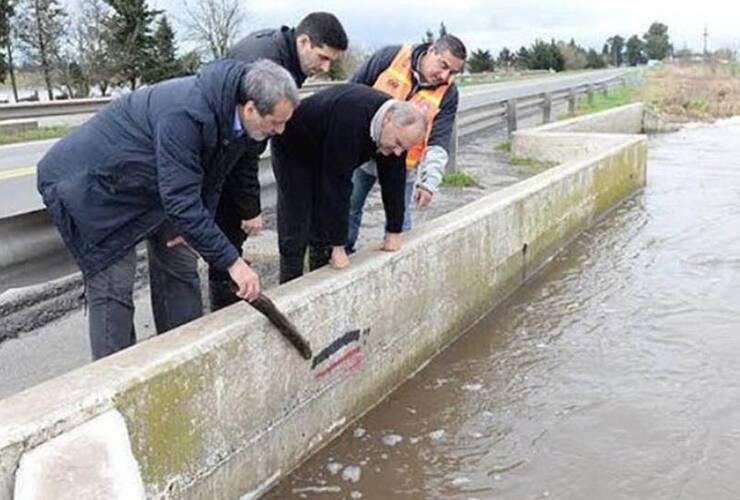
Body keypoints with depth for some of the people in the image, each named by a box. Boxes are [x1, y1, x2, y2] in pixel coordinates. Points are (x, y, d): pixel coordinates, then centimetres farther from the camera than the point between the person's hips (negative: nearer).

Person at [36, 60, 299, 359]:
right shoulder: (184, 114, -38)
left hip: (151, 188, 9)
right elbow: (182, 199, -38)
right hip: (88, 182, -9)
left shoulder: (235, 116, -11)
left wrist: (193, 228, -8)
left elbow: (211, 178, 3)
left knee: (180, 267, 9)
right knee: (112, 286, -10)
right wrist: (231, 261, -35)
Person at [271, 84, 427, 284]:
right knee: (295, 236, -8)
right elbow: (338, 182, -39)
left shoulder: (399, 125, -18)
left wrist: (393, 234, -7)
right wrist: (338, 247, -35)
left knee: (324, 232, 5)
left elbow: (394, 178, -9)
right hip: (293, 152, -7)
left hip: (324, 156, 7)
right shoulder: (351, 118, -41)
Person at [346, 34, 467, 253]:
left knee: (399, 223, 2)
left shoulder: (447, 94, -11)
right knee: (349, 210, 11)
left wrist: (429, 182, -26)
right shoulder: (390, 56, -15)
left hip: (400, 168, 0)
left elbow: (438, 144, -13)